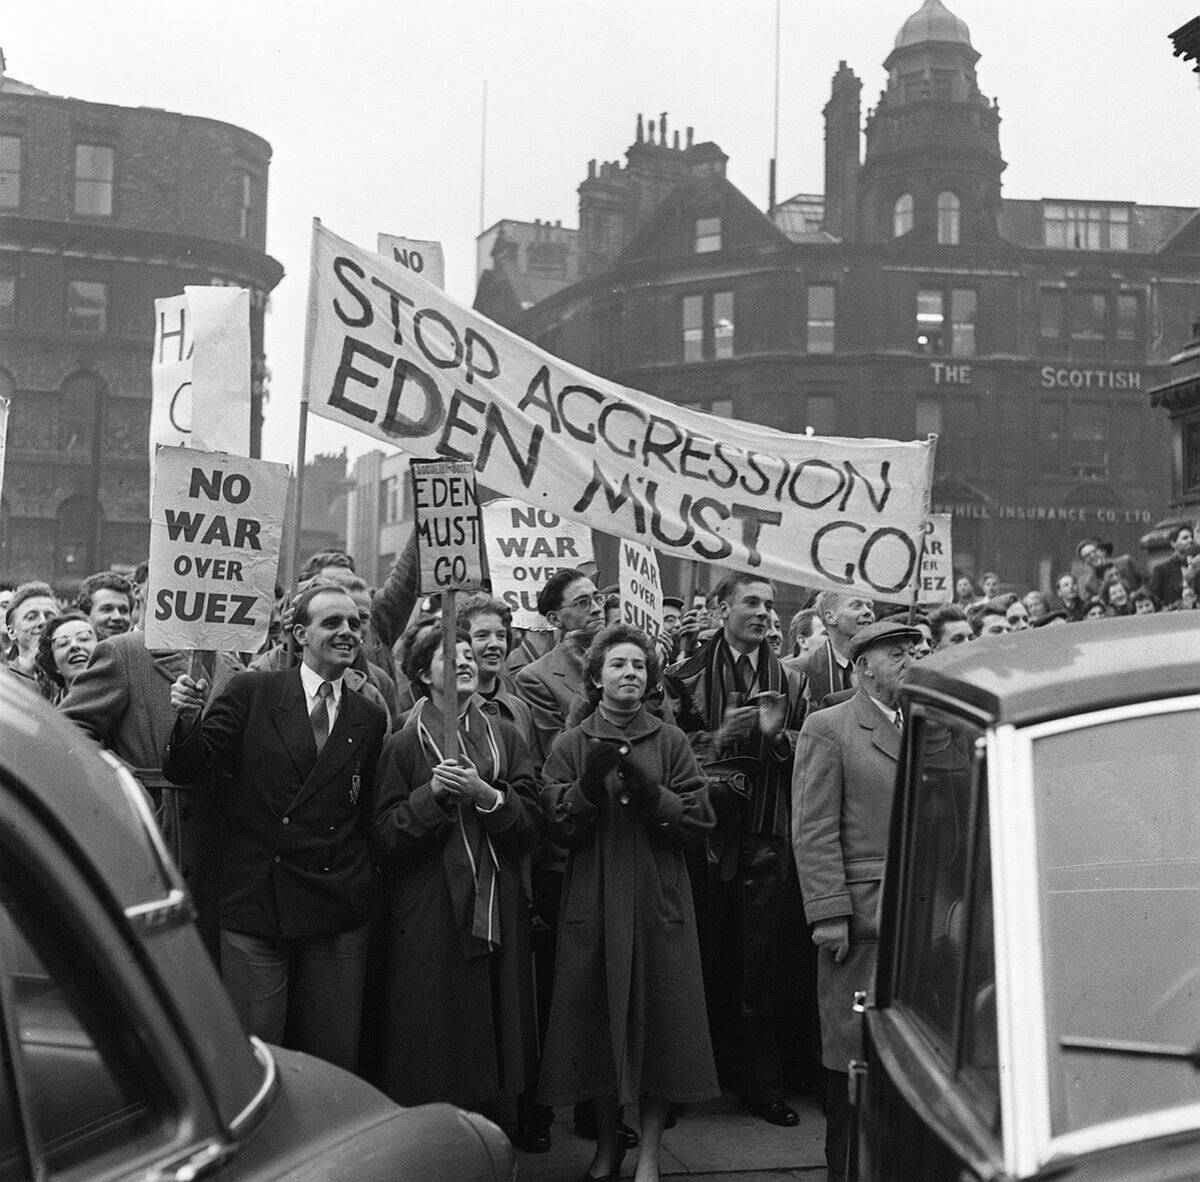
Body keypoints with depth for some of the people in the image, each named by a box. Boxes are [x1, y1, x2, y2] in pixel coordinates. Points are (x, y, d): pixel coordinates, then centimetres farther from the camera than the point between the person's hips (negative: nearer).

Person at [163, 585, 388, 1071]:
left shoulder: (370, 718, 9)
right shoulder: (251, 692, 0)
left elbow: (366, 817, 13)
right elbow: (184, 771, -3)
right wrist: (188, 717, -22)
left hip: (339, 909, 3)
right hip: (255, 900, -2)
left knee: (335, 1058, 9)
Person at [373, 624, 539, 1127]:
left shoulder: (505, 737, 9)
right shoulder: (405, 745, 1)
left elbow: (529, 823, 2)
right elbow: (387, 836, -5)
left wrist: (485, 795, -14)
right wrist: (432, 794, -18)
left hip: (497, 911, 3)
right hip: (428, 915, -3)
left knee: (494, 1040, 6)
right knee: (432, 1052, -1)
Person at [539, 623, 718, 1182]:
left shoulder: (670, 742, 4)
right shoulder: (571, 745, 4)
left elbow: (700, 821, -3)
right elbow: (558, 828, -3)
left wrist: (650, 793, -17)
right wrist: (589, 786, -18)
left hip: (658, 903, 0)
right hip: (593, 901, 0)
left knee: (657, 1020, 1)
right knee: (597, 1021, 6)